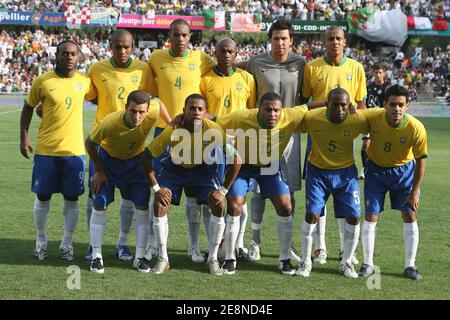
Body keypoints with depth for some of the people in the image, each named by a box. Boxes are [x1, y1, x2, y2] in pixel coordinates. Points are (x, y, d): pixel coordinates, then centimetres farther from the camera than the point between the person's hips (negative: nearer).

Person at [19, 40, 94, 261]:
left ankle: (67, 243, 19)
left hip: (74, 150, 2)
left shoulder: (85, 81, 1)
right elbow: (28, 108, 5)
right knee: (43, 196, 7)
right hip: (46, 149, -1)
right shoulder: (43, 81, -5)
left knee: (72, 198, 5)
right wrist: (24, 137, -2)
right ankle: (41, 241, 24)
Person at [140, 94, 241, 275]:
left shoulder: (214, 131, -30)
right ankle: (163, 259, -1)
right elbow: (146, 157, -19)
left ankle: (212, 259, -2)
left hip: (203, 169, 0)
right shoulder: (173, 130, -30)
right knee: (159, 206, -17)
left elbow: (235, 160, -20)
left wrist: (223, 190, -19)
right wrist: (156, 187, -21)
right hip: (174, 168, 0)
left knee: (219, 206, -17)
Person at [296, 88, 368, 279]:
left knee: (353, 217, -3)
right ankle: (305, 261, 10)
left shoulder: (358, 120, -18)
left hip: (346, 172, 1)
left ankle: (347, 262, 17)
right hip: (317, 171, -1)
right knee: (312, 215, -10)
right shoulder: (312, 118, -20)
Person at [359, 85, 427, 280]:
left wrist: (414, 192, -12)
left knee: (409, 215, -2)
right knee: (371, 215, -3)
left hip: (404, 170, 0)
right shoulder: (373, 118, -26)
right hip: (376, 168, 0)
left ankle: (410, 265, 9)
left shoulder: (416, 128, -27)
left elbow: (421, 160, -14)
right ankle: (368, 263, 9)